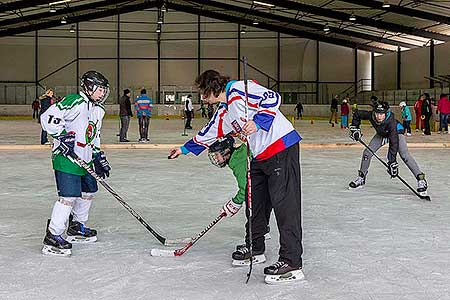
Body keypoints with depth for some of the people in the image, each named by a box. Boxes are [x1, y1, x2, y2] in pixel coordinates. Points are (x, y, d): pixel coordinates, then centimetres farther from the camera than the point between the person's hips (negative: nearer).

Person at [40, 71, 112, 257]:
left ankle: (76, 227, 36)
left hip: (85, 159, 10)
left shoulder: (98, 110, 15)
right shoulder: (75, 102, -15)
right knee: (69, 196, -15)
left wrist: (99, 158, 19)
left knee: (89, 191, 18)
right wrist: (63, 135, -25)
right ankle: (52, 237, -7)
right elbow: (48, 117, -21)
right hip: (66, 157, -10)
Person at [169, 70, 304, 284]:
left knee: (284, 202, -13)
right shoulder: (223, 112, 20)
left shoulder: (239, 89, -8)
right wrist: (185, 149, 42)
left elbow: (272, 98, -18)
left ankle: (292, 262, -15)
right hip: (259, 156, 10)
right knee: (254, 200, 15)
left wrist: (257, 122, -27)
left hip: (282, 147, -10)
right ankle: (255, 248, 31)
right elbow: (208, 134, 34)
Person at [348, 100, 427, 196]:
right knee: (367, 152, -3)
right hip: (381, 134, 5)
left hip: (396, 132, -5)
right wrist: (354, 128, -18)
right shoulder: (370, 115, -31)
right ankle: (361, 178, 14)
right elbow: (358, 114, -10)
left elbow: (393, 142, -44)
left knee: (404, 155, -23)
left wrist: (392, 162, -47)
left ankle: (421, 179, -20)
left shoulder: (391, 121, -42)